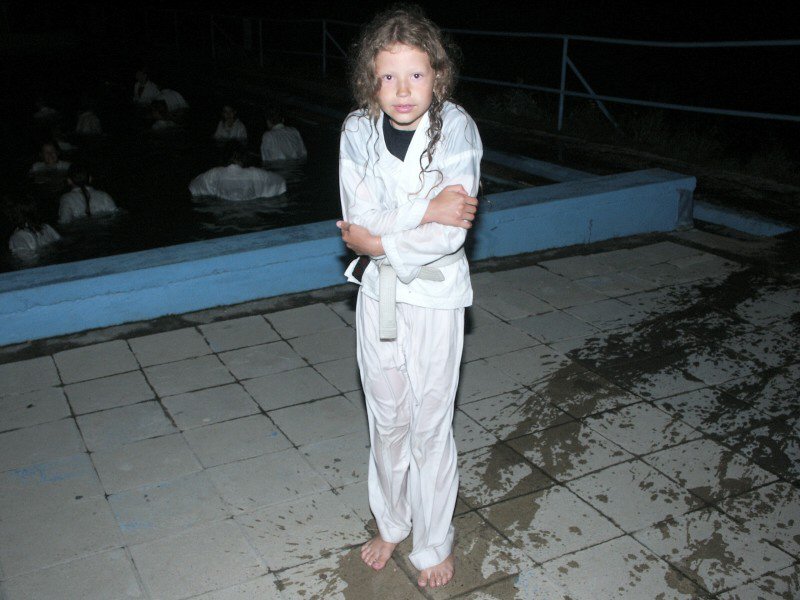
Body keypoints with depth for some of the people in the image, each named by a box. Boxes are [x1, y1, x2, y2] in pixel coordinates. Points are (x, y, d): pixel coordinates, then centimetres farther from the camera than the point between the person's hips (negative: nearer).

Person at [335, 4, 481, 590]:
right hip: (377, 293, 3)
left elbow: (450, 234, -22)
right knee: (386, 418, 17)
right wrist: (426, 210, -24)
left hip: (434, 295, -3)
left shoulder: (456, 129, -15)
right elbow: (360, 217, -14)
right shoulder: (358, 131, -6)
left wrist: (376, 241, -18)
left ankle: (434, 543, 30)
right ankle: (390, 524, 40)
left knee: (430, 425, 8)